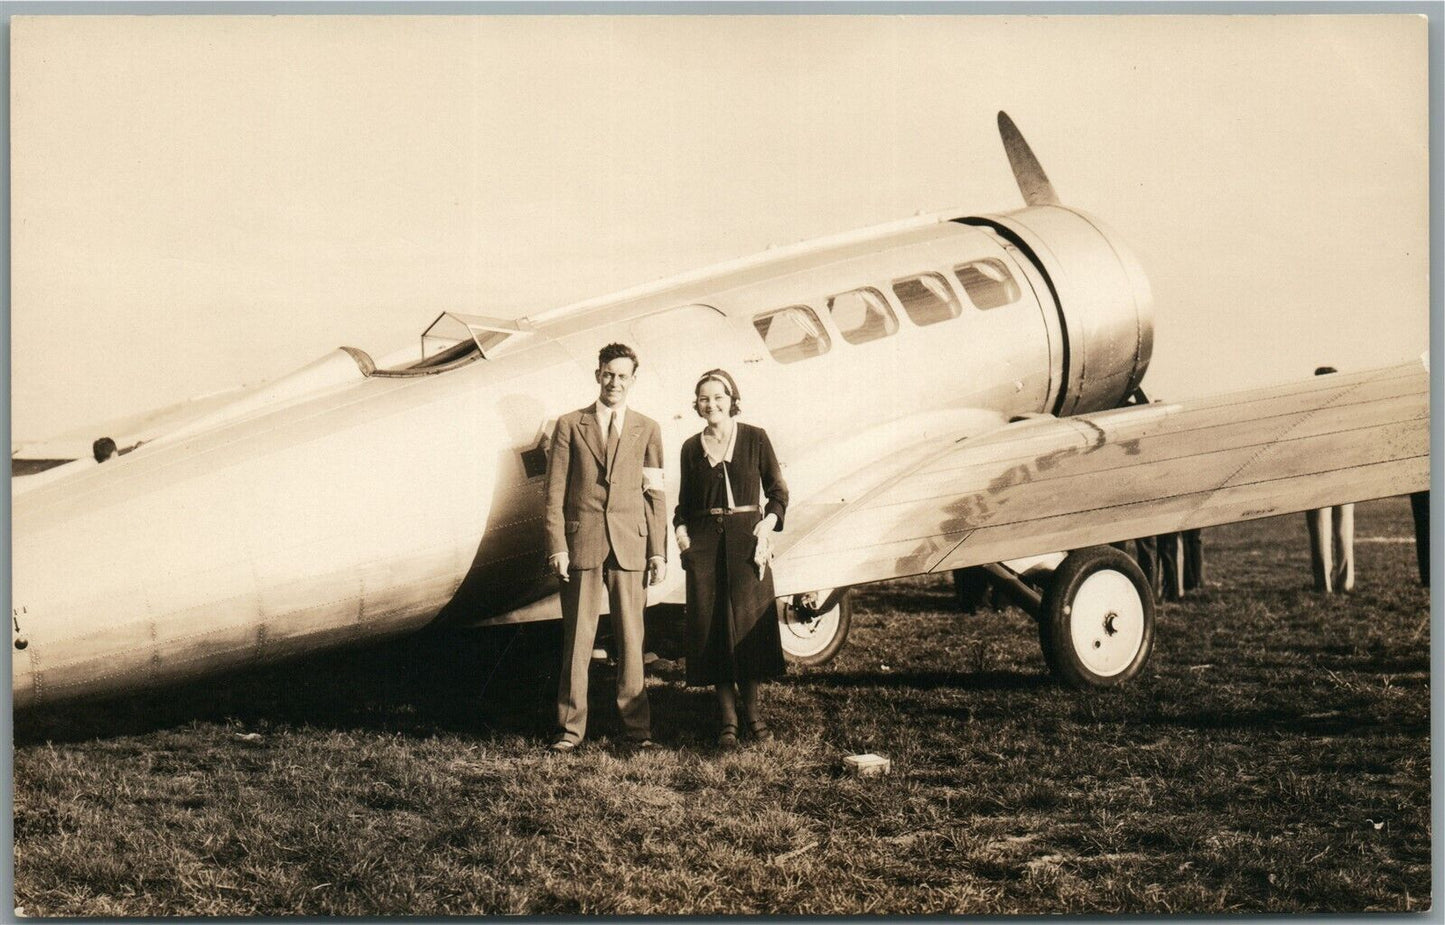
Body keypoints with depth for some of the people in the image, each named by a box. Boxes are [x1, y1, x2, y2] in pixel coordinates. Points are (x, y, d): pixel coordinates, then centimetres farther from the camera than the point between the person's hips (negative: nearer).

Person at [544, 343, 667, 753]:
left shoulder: (647, 429, 11)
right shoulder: (570, 425, 7)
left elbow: (656, 495, 9)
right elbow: (554, 492, 3)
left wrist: (658, 551, 2)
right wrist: (556, 547, -6)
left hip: (630, 546, 1)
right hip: (581, 543, -1)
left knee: (631, 639, 4)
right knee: (577, 640, 2)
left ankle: (636, 727, 10)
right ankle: (570, 727, 8)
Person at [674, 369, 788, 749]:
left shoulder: (754, 438, 3)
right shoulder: (692, 447, 10)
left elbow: (778, 490, 6)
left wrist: (769, 523, -9)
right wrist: (681, 530, 0)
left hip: (746, 538, -2)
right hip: (704, 542, 2)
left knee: (750, 621, 0)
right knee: (712, 624, 0)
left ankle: (751, 710, 13)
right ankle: (727, 718, 6)